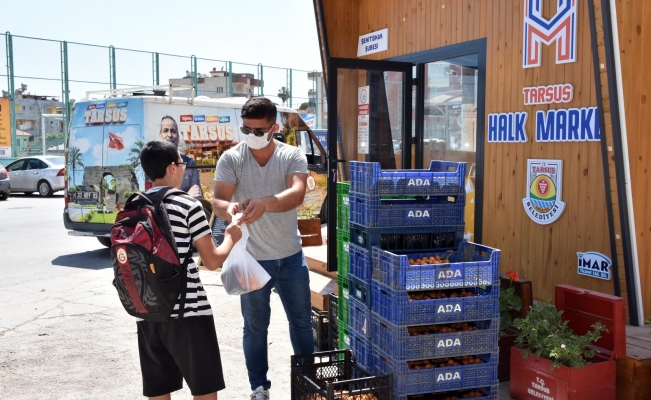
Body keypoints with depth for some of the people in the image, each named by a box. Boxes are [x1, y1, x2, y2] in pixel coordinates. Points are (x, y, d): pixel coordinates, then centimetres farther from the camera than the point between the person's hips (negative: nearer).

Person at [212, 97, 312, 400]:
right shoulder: (231, 159, -8)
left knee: (301, 320, 16)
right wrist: (228, 208, -43)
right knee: (255, 326, 11)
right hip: (252, 258, -1)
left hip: (291, 256, 1)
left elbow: (296, 194, -25)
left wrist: (265, 203, -45)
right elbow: (218, 200, -18)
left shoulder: (293, 156, -8)